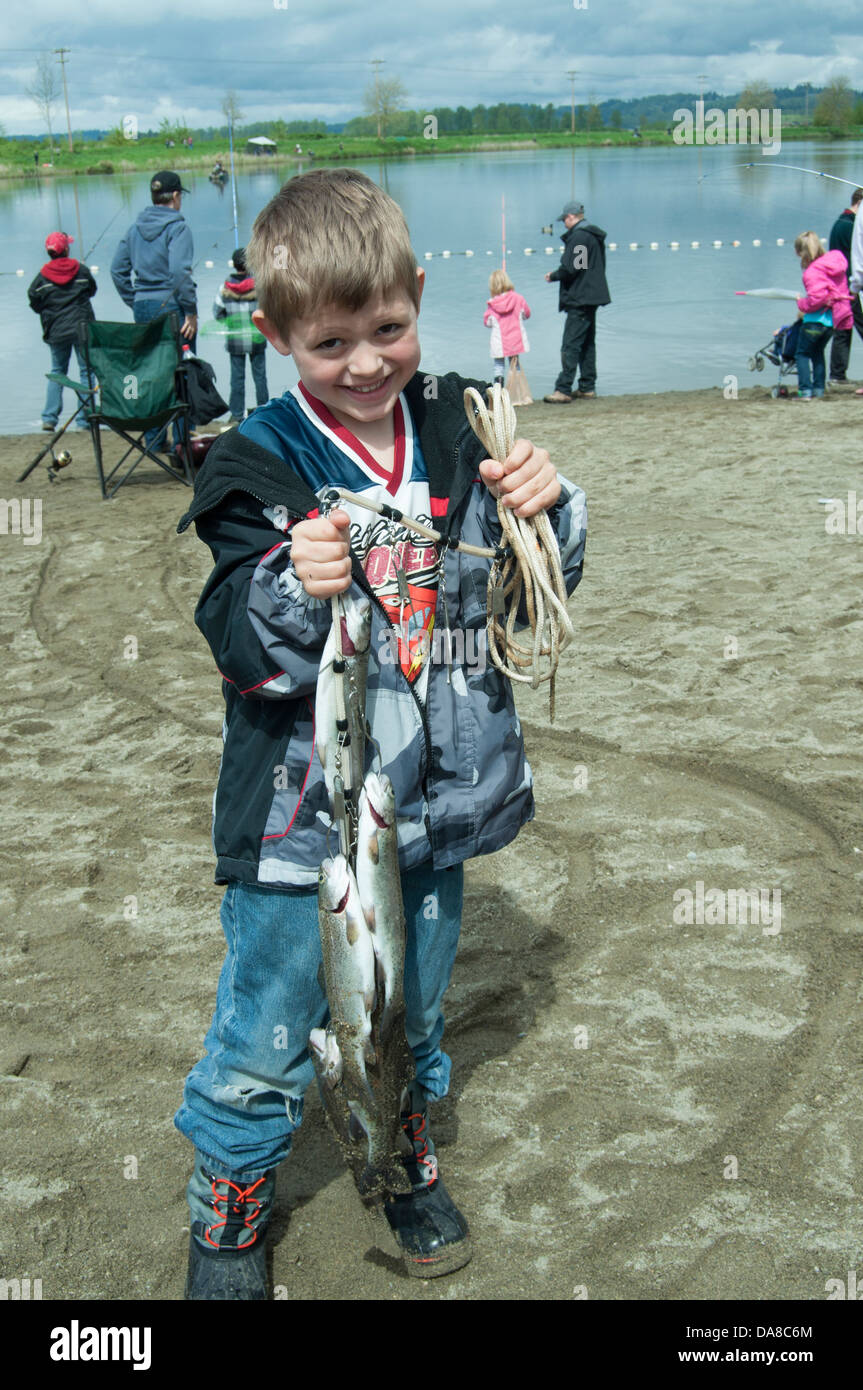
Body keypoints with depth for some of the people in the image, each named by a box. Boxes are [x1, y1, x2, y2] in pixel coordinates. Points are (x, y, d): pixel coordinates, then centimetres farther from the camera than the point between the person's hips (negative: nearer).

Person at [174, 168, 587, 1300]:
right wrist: (294, 590, -36)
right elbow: (247, 654, -16)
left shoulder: (458, 426, -1)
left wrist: (547, 508, -12)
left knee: (413, 1016, 24)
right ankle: (228, 1221, 35)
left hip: (436, 801, 4)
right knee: (264, 1043, 10)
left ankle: (409, 1162, 50)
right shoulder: (262, 466, -12)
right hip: (300, 814, -3)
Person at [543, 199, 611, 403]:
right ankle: (587, 387, 18)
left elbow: (569, 269, -21)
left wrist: (553, 275, -2)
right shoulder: (594, 236, 15)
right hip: (591, 297, 10)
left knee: (570, 345, -11)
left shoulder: (578, 236, -15)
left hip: (579, 300, -10)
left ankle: (563, 390, -14)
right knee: (587, 344, 15)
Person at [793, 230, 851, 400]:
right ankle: (819, 388, 22)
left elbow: (817, 298, -27)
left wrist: (802, 306, -9)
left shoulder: (812, 272, -20)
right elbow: (842, 290, 16)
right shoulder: (835, 262, 6)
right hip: (833, 318, 8)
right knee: (818, 352, 23)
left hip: (816, 318, -8)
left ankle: (805, 390, -4)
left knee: (803, 353, 5)